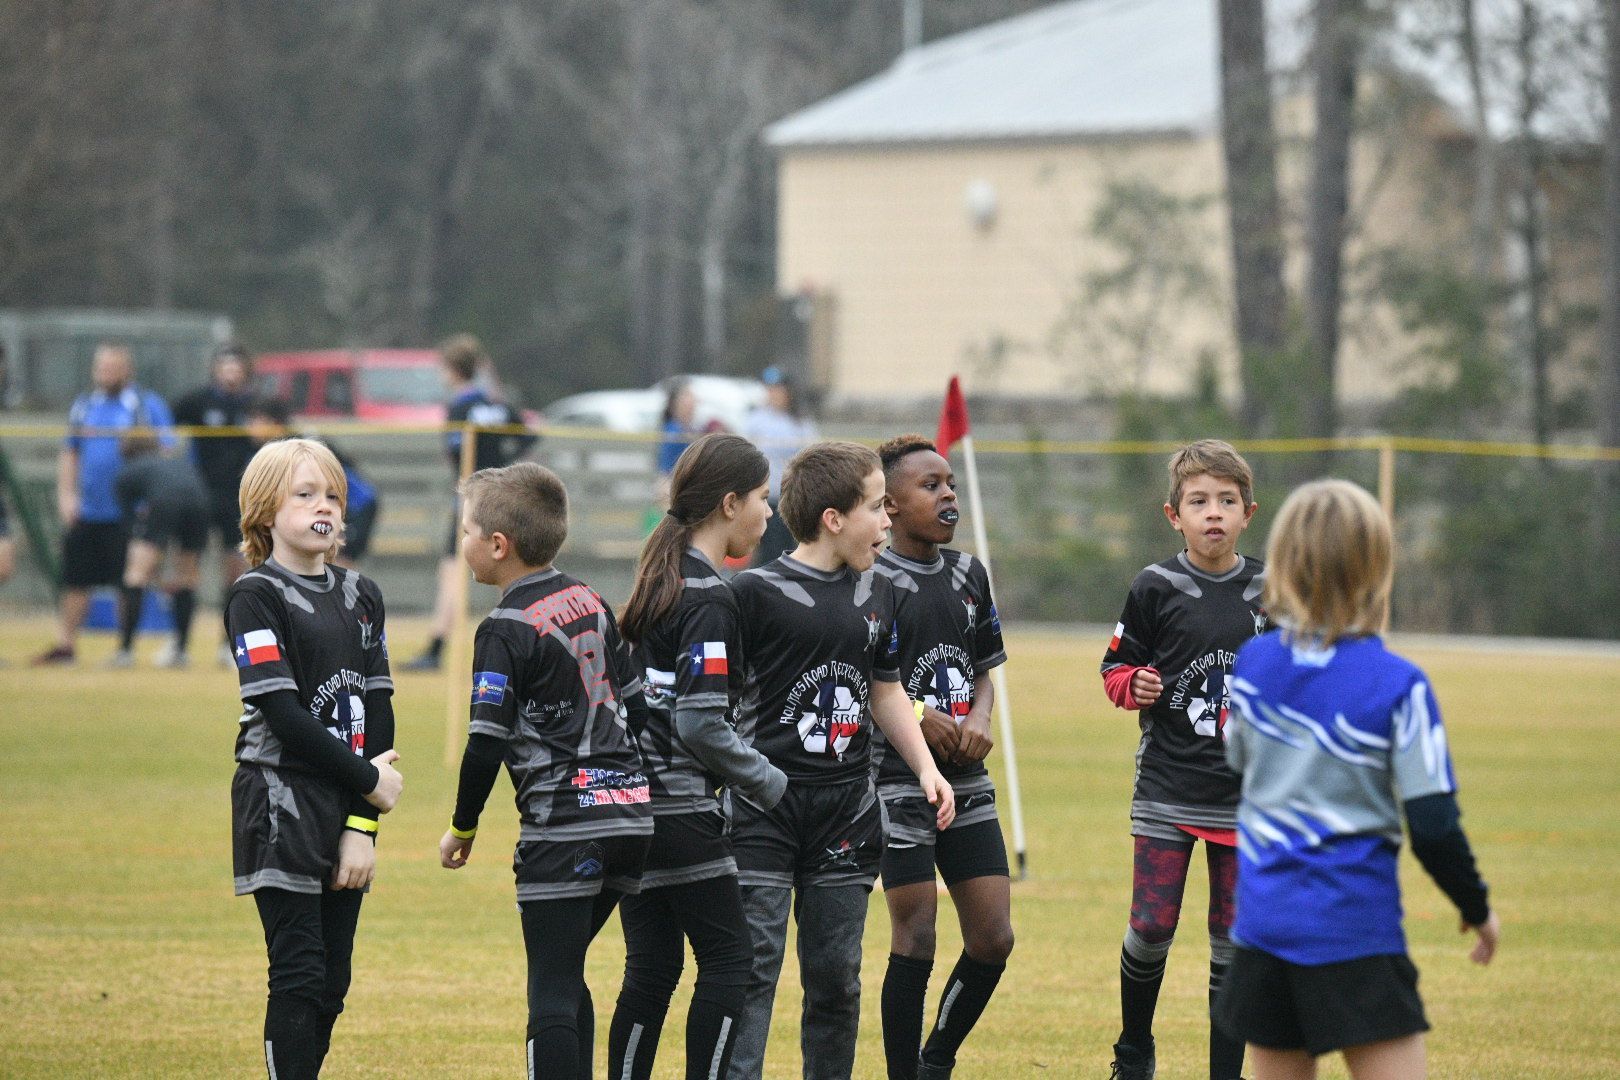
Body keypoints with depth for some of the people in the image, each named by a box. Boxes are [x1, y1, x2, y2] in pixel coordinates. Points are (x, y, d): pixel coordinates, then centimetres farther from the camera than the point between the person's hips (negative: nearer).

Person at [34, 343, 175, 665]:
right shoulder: (84, 406, 13)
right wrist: (66, 494, 7)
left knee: (128, 583, -2)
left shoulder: (148, 406, -2)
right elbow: (70, 453, 19)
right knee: (75, 581, 6)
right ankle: (65, 644, 13)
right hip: (85, 514, 5)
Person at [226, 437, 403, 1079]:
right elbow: (282, 712, -13)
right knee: (300, 976, -11)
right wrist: (369, 779, -10)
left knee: (332, 983, 5)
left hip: (348, 811, 6)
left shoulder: (361, 597, 13)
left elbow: (378, 714, 7)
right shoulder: (256, 597, -5)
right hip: (282, 806, -6)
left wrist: (363, 824, -2)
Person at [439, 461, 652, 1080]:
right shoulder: (591, 604, 12)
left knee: (552, 991, -5)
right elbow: (636, 708, 18)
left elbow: (485, 745, -13)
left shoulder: (507, 630, -10)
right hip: (630, 814, 8)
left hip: (564, 825, -8)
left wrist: (462, 829, 0)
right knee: (566, 977, 19)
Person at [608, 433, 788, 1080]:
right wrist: (775, 787, -10)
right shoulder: (709, 598, -15)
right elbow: (702, 728, -19)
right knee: (729, 958, -1)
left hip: (632, 803, 9)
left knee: (652, 966, 10)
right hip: (681, 811, -9)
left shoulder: (663, 578, 12)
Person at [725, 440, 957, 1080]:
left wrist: (926, 767, 12)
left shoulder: (877, 595, 11)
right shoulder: (756, 591, -8)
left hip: (846, 808, 6)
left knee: (837, 975, 8)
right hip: (765, 804, -6)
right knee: (753, 967, -9)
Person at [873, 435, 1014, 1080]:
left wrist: (978, 719, -2)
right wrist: (926, 721, -16)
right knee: (915, 941, -6)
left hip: (966, 780, 6)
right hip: (898, 778, -6)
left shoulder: (969, 574, 11)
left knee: (993, 939, 4)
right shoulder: (874, 581, -10)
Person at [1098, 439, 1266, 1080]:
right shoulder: (1156, 589, -4)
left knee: (1233, 938, 3)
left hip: (1246, 793, 2)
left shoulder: (1269, 589, 3)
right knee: (1151, 927, -5)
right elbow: (1116, 668, 3)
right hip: (1167, 787, -2)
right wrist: (1134, 686, -16)